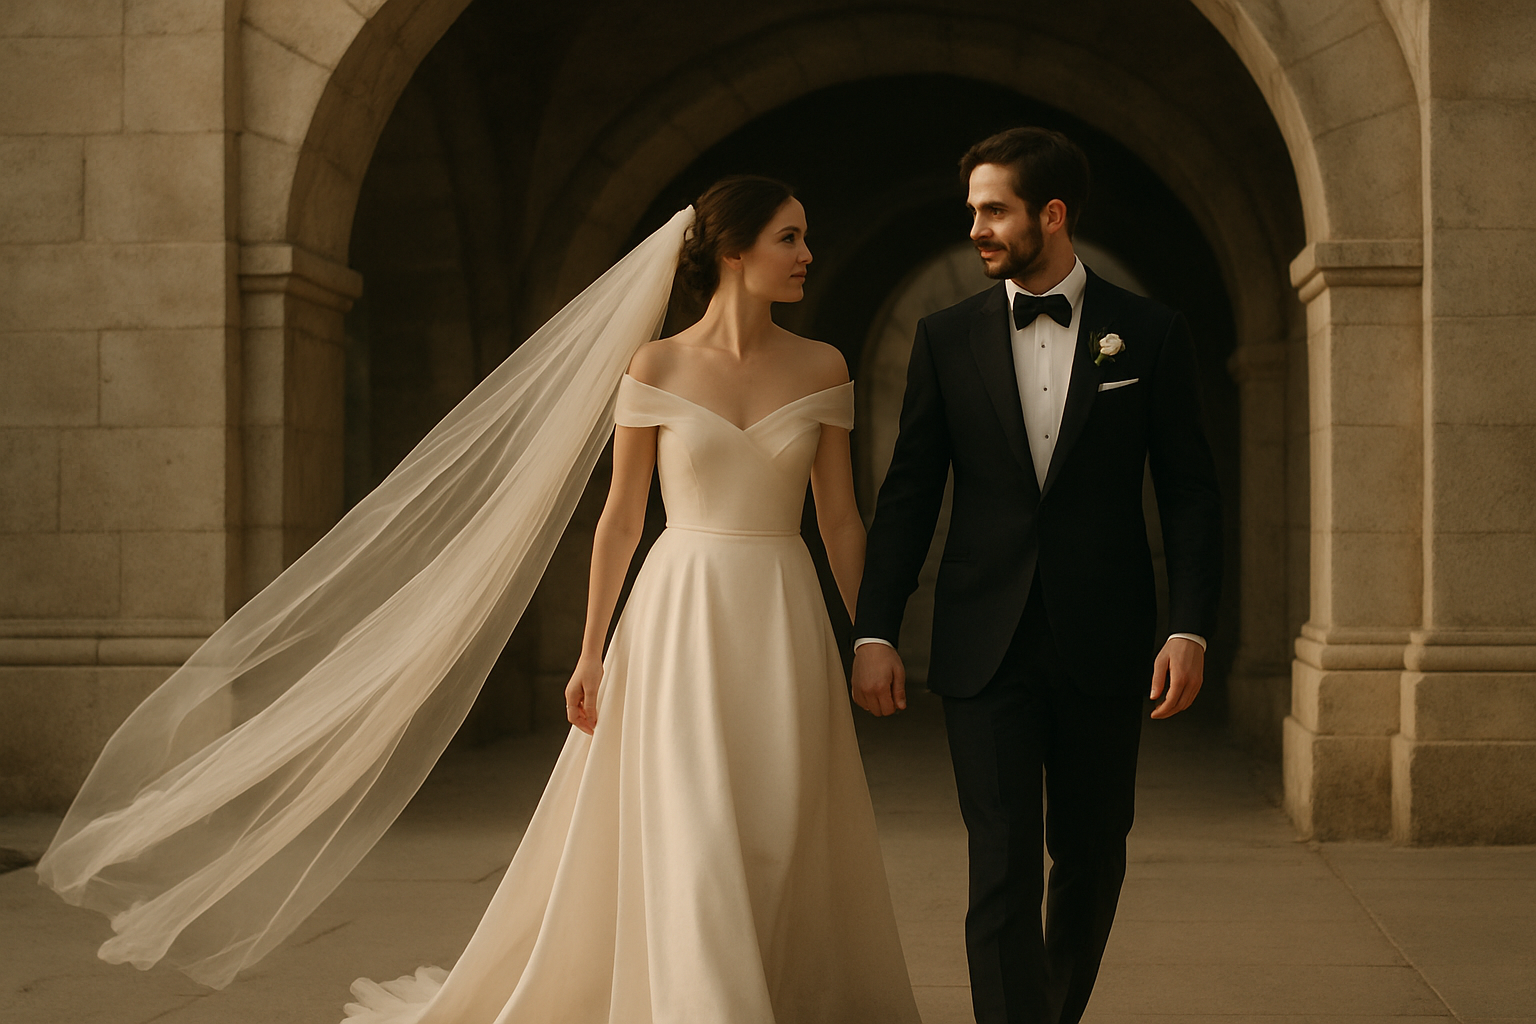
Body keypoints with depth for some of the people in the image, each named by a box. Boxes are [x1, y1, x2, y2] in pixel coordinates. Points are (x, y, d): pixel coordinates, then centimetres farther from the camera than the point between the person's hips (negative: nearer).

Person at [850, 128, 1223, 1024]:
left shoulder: (1150, 333, 2)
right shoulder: (948, 338, 5)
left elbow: (1191, 493, 1)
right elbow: (909, 493, 6)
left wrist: (1191, 629, -9)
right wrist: (875, 630, -1)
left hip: (1104, 644, 1)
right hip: (987, 646, 0)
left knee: (1092, 855, 13)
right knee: (1003, 864, -6)